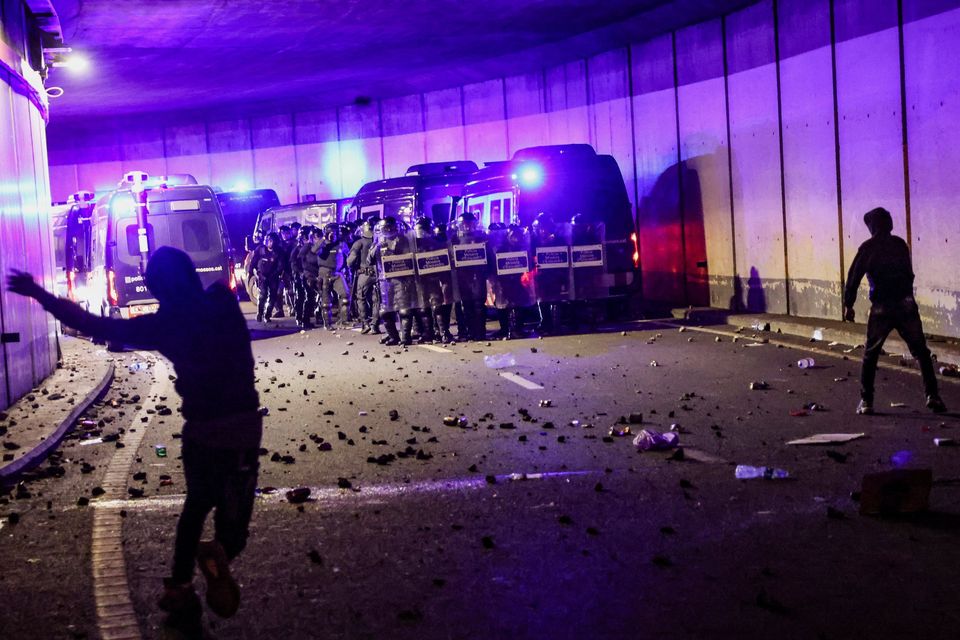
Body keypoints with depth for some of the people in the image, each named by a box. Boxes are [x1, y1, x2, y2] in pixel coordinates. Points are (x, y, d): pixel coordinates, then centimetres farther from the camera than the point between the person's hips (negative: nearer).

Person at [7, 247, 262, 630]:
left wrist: (39, 294, 3)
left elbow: (95, 326, -6)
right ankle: (221, 551, -21)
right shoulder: (223, 302, -2)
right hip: (245, 425, 1)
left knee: (197, 502, 22)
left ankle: (179, 587, 23)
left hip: (202, 428, -1)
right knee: (233, 514, 8)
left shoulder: (165, 324, -8)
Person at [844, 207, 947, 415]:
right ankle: (932, 396, 0)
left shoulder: (868, 247, -4)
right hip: (906, 304, 3)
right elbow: (909, 273, 17)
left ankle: (866, 401, 4)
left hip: (881, 308, -3)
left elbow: (854, 277, -7)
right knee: (921, 352, 9)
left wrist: (848, 304, -1)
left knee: (870, 355, 7)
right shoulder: (900, 244, 9)